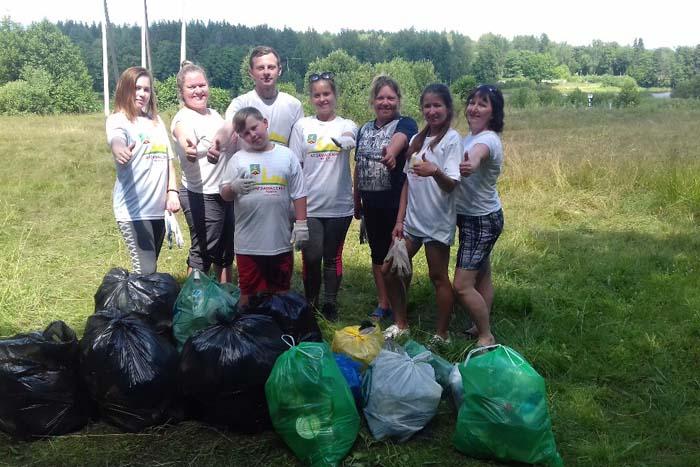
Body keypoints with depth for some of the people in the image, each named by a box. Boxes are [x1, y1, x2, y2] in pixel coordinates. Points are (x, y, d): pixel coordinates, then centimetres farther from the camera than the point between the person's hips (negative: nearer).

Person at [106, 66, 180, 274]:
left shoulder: (156, 121, 15)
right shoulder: (118, 120, -6)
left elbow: (168, 158, 17)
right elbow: (116, 140, -29)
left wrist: (172, 192, 7)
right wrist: (119, 151, -52)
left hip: (158, 207, 7)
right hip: (134, 209, -7)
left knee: (150, 268, 14)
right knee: (145, 272, -11)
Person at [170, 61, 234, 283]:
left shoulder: (213, 113, 8)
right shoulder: (184, 119, -17)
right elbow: (184, 134, -40)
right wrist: (189, 148, -61)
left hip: (225, 194, 9)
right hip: (202, 197, -9)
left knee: (225, 253, 20)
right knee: (202, 256, -3)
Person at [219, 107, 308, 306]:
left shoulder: (287, 156, 3)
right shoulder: (238, 159, 2)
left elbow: (298, 194, 5)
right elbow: (224, 195, 1)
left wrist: (301, 224, -1)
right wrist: (233, 188, -20)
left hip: (280, 240, 1)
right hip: (248, 242, 0)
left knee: (281, 291, 14)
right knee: (248, 293, 11)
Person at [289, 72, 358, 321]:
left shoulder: (347, 125, 2)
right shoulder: (302, 126, 3)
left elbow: (351, 139, -23)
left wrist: (344, 141, -47)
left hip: (339, 205, 0)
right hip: (309, 205, 0)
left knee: (333, 257, 10)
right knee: (312, 257, 0)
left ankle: (330, 304, 24)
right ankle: (310, 303, 20)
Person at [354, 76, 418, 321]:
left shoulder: (405, 124, -7)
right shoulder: (364, 129, 10)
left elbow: (400, 139, -32)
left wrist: (391, 153, -55)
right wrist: (356, 200, 15)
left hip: (397, 201, -5)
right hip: (371, 202, 5)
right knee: (378, 253, 13)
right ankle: (383, 304, 25)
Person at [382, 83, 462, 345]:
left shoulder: (452, 139, -10)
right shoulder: (417, 140, 9)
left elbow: (451, 185, -21)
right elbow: (408, 183, 11)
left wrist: (435, 171, -42)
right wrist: (399, 220, 7)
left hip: (438, 222, -6)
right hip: (412, 219, 6)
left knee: (438, 277, 4)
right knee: (390, 271, 7)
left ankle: (441, 335, 19)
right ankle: (400, 325, 25)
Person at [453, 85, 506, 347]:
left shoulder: (488, 140, -24)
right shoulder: (470, 137, 8)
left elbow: (475, 156, -49)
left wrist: (470, 165, -69)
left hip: (482, 220, -9)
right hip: (470, 217, 9)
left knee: (462, 286, -9)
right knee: (481, 276, 21)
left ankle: (486, 337, 7)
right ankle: (481, 327, 35)